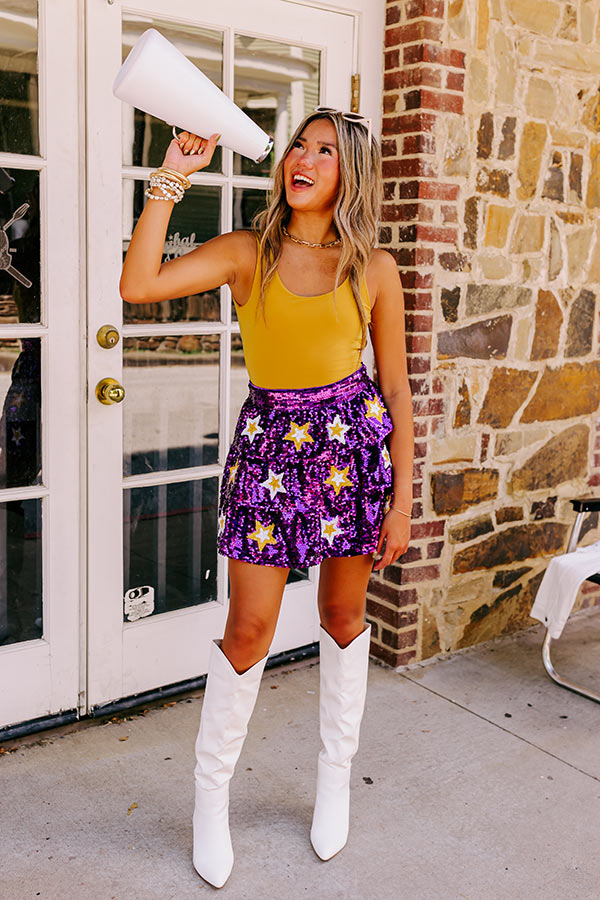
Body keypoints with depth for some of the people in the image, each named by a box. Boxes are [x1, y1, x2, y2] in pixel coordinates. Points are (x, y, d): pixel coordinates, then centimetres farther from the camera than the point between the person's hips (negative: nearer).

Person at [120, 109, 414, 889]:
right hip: (268, 437, -1)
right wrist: (173, 177, -16)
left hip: (354, 437, 1)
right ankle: (211, 794, 23)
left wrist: (402, 497, -1)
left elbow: (396, 388, 2)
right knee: (249, 627, 1)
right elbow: (138, 285, -17)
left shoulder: (375, 268, -1)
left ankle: (336, 775, 34)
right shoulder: (246, 252, -2)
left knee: (343, 613, 12)